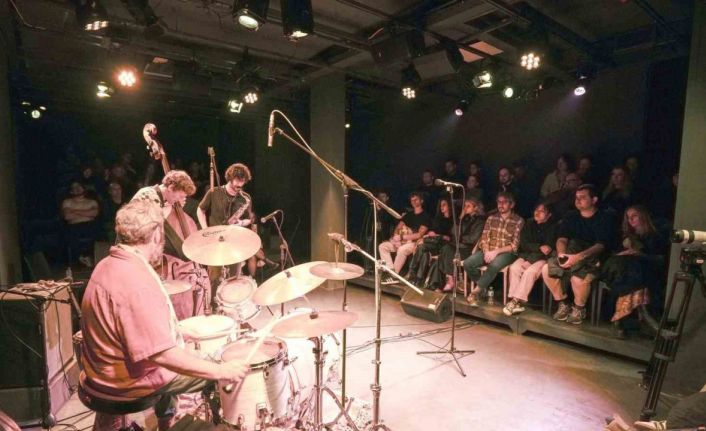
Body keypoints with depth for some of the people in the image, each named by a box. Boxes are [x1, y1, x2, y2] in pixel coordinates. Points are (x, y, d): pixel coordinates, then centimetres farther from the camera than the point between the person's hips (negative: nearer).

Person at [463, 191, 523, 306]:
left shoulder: (518, 221, 0)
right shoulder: (491, 218, 13)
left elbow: (515, 245, -6)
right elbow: (484, 238, 8)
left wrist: (496, 251, -17)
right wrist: (486, 251, -12)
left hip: (506, 253, -4)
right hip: (488, 251, 4)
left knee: (494, 265, -38)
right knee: (467, 263, -23)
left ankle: (475, 291, -19)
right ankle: (483, 287, 2)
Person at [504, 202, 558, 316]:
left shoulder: (553, 227, -2)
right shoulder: (529, 223, 11)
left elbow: (548, 249, -9)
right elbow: (524, 244, 3)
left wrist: (529, 261, -14)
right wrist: (539, 247, -14)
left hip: (543, 258, -4)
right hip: (527, 255, 4)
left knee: (530, 271, -32)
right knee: (514, 267, -25)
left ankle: (517, 301, -29)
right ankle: (515, 301, -27)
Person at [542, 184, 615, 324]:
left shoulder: (604, 218, -4)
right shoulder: (571, 217, 11)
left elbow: (601, 245, -17)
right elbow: (562, 239, 4)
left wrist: (578, 257, -32)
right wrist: (561, 253, -19)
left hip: (593, 258, -5)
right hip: (572, 254, 5)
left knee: (578, 278, -34)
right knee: (547, 269, -20)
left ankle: (579, 309, -2)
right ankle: (563, 304, 1)